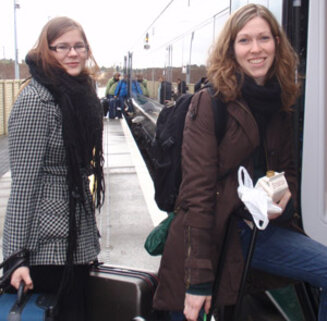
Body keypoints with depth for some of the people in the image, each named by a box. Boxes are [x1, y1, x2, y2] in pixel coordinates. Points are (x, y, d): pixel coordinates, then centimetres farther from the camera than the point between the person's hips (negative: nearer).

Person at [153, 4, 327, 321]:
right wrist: (198, 279, -20)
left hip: (262, 229, 5)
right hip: (211, 234, -5)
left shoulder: (279, 103, 6)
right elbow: (197, 191, -17)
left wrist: (286, 196, -9)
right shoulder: (209, 102, -13)